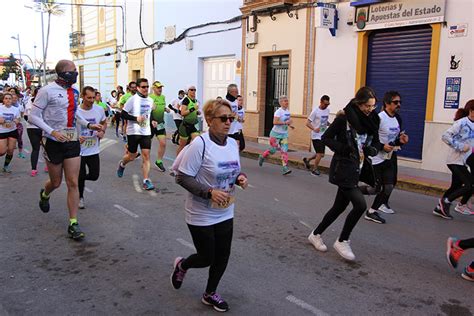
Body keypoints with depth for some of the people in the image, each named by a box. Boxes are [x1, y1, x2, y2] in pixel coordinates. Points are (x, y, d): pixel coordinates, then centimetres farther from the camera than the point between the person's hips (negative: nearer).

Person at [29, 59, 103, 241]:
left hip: (72, 142, 4)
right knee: (56, 182, 12)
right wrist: (53, 132, -23)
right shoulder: (48, 91, -11)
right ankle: (44, 194, 49)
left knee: (73, 183, -1)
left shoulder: (74, 92, 8)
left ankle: (73, 224, 5)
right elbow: (33, 116, -11)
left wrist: (89, 125, 7)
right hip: (54, 143, -4)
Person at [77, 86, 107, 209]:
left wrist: (102, 131, -5)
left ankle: (78, 178, 38)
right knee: (81, 176, 6)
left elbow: (104, 123, 16)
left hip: (94, 150, 3)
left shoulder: (99, 109, -4)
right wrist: (76, 138, -24)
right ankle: (80, 197, 31)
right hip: (79, 151, -3)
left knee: (94, 175, 6)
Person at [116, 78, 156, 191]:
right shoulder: (133, 99, -10)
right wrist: (136, 118, -20)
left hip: (146, 132, 4)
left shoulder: (150, 100, 8)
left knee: (146, 156, -5)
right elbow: (123, 114, -10)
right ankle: (122, 164, 42)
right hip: (134, 132, -4)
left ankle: (146, 181, -5)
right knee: (132, 156, 7)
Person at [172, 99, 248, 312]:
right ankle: (181, 265, 41)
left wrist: (239, 178, -8)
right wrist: (210, 192, -28)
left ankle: (210, 294, 38)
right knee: (207, 258, 7)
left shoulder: (233, 143, 0)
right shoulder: (200, 144, -22)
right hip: (201, 215, -6)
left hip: (225, 213, 6)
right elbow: (182, 178, -20)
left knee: (222, 256, 14)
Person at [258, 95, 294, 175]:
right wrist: (285, 122, -28)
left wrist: (290, 124, 3)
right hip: (276, 133, -6)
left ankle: (285, 168, -9)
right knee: (273, 150, 5)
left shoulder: (288, 111, 6)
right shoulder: (278, 112, -16)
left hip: (284, 134, 6)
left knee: (284, 150, -7)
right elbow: (275, 122, -26)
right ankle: (262, 157, 34)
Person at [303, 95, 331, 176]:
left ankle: (307, 160, 34)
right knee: (320, 154, -8)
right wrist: (314, 129, -32)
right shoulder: (315, 111, -13)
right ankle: (314, 169, 11)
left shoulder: (327, 110, 7)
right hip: (316, 136, -7)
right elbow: (308, 123, -14)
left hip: (323, 136, 7)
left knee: (321, 154, 12)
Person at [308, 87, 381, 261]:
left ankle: (316, 234, 31)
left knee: (340, 206, 13)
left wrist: (371, 150, -8)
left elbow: (376, 143, 15)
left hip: (357, 170, 7)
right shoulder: (344, 118, -13)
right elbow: (326, 138, -8)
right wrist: (343, 148, -20)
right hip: (343, 168, -7)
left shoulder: (371, 121, 6)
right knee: (360, 204, -14)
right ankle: (342, 241, 5)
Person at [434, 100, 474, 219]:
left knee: (455, 187, 13)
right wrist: (461, 147, -20)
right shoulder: (461, 123, -15)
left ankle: (440, 208, 24)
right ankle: (446, 201, 6)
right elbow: (445, 136, -20)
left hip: (464, 160, 8)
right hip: (455, 160, -8)